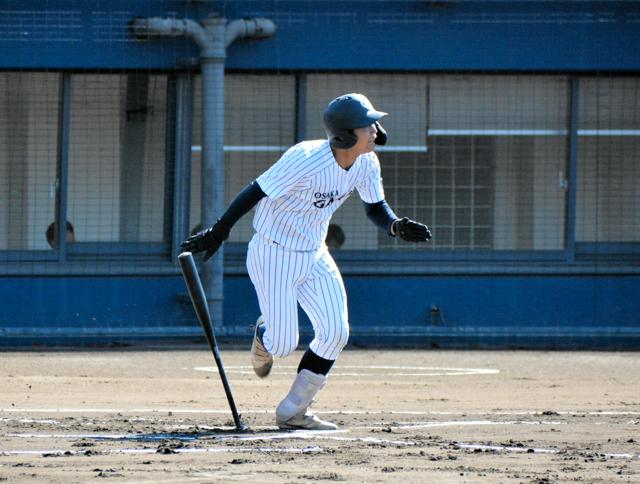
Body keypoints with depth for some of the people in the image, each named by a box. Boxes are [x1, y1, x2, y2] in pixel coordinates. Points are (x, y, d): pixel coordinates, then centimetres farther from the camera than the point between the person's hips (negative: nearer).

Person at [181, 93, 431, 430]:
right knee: (284, 345, -5)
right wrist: (218, 232, -21)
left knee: (335, 334, -4)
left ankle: (292, 413, 9)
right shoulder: (306, 160, -30)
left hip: (314, 256, 7)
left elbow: (375, 208, 3)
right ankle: (265, 335, 35)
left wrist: (397, 227, -19)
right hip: (274, 258, -7)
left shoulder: (367, 163, -9)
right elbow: (256, 191, -24)